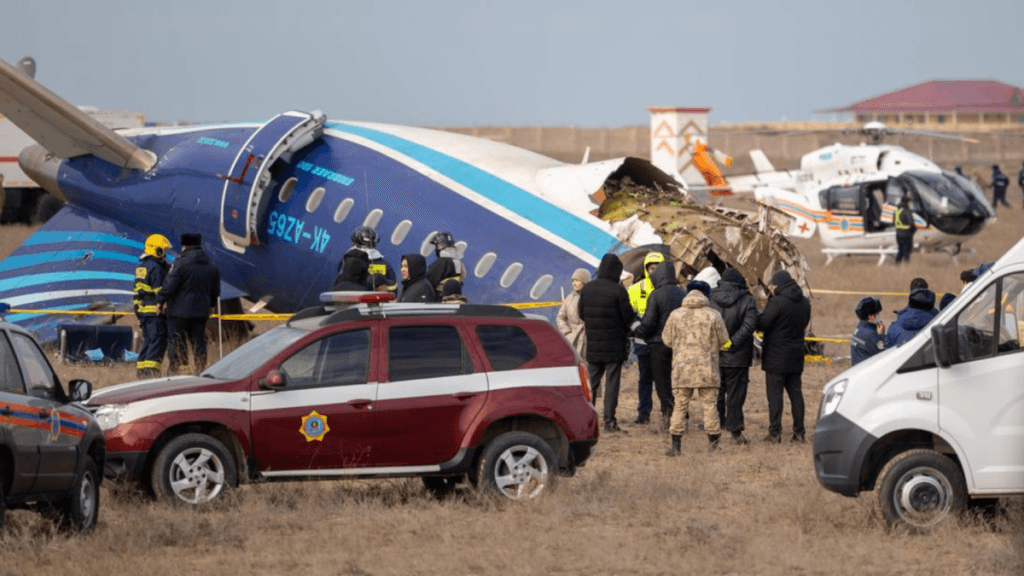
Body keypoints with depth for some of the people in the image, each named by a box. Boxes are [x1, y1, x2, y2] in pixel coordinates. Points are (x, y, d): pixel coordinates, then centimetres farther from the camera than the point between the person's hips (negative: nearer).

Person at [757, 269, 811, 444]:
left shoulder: (777, 302, -18)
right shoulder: (804, 303, 6)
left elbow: (762, 324, -17)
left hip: (776, 356, -7)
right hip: (796, 356, 7)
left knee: (775, 393, -2)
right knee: (795, 392, 11)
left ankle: (775, 433, -4)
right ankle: (799, 432, 10)